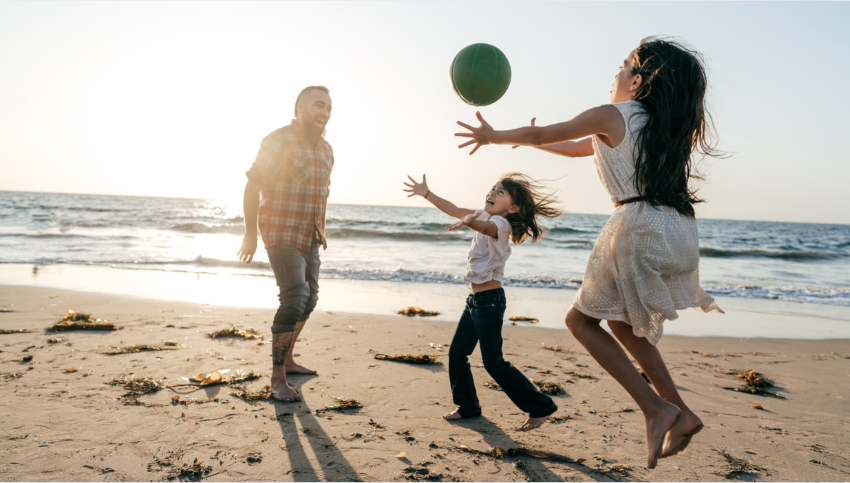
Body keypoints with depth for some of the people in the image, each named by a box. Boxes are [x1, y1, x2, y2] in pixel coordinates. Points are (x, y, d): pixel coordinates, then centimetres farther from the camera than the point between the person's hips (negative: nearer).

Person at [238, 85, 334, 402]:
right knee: (294, 299, -20)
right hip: (281, 235, -8)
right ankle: (277, 378, -11)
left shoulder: (325, 150, 11)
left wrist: (321, 230, 21)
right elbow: (252, 187, -13)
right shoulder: (278, 141, -13)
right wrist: (250, 234, -15)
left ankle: (287, 360, 32)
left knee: (309, 299, 15)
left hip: (309, 239, 9)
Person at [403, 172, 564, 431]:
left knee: (493, 362, -6)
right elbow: (455, 210, 19)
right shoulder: (485, 217, 10)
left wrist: (468, 222, -62)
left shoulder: (500, 223, -16)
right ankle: (468, 406, 27)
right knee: (457, 353, 12)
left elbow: (486, 227, -41)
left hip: (490, 300, -9)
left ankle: (541, 407, 5)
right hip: (475, 300, 9)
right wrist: (427, 194, 16)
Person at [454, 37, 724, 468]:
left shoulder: (612, 116, -2)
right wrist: (526, 139, 40)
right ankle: (681, 413, 20)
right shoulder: (655, 124, 22)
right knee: (621, 322, 23)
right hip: (679, 232, 9)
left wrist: (494, 136, 23)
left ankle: (656, 409, -1)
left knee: (581, 320, 6)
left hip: (641, 228, -9)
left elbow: (540, 134, 7)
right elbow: (577, 149, 32)